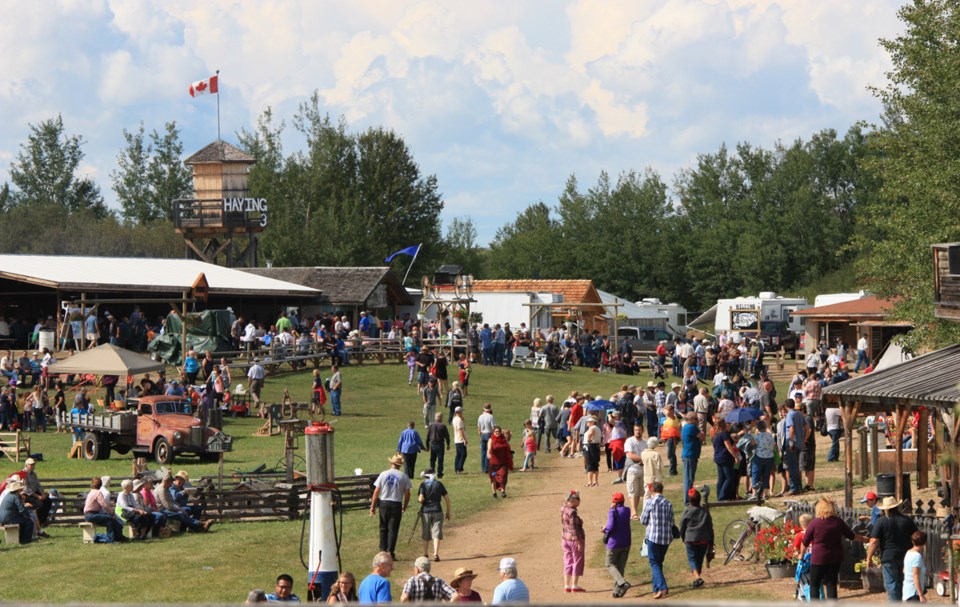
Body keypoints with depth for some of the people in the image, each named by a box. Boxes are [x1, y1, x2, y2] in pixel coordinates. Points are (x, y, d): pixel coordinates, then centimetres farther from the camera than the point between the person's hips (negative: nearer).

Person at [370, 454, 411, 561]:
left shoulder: (383, 474, -1)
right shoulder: (404, 476, -3)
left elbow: (376, 491, -2)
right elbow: (407, 493, -2)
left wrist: (373, 506, 5)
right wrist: (405, 506, 13)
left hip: (384, 504, 1)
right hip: (396, 505, -1)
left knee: (383, 528, 13)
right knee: (393, 529, 3)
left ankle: (382, 550, 12)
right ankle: (390, 552, -2)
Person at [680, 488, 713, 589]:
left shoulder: (687, 511, -7)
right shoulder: (705, 511, 2)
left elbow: (682, 527, 0)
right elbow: (710, 527, 6)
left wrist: (683, 538, 16)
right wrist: (711, 542, 13)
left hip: (690, 539, -3)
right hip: (704, 539, 3)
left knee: (692, 559, -1)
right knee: (699, 559, 15)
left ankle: (697, 577, -22)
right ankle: (696, 579, 23)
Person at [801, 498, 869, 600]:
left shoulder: (814, 523, -11)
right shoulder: (838, 522, -1)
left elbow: (805, 542, -2)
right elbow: (852, 536, 12)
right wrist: (864, 538, 31)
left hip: (818, 559, -4)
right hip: (835, 559, 4)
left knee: (814, 585, 7)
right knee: (832, 584, 9)